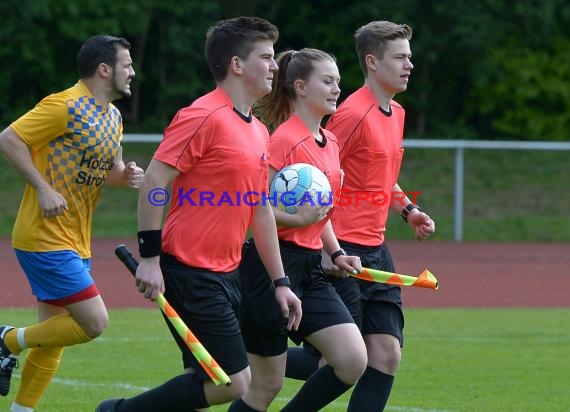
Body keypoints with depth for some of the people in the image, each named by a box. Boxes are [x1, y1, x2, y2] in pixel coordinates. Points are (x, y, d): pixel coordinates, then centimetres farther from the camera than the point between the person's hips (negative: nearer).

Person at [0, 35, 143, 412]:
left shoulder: (113, 117, 12)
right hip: (45, 237, -9)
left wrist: (126, 175, -1)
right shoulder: (66, 106, -15)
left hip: (76, 242, 9)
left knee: (55, 334, 11)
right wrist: (43, 188, -21)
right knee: (94, 322, -14)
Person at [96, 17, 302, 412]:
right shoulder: (204, 117, -13)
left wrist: (279, 282, 20)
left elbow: (262, 211, 21)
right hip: (190, 272, -9)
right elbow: (154, 182, -14)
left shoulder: (259, 132, 15)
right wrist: (149, 257, -17)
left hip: (226, 275, 9)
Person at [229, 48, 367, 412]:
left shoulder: (330, 144, 12)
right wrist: (298, 219, -29)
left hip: (310, 266, 8)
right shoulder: (285, 141, -15)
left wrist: (336, 253, 13)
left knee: (353, 362, -4)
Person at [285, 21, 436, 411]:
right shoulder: (354, 113, -15)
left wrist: (407, 208, 13)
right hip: (341, 252, -9)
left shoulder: (396, 114, 14)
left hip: (375, 250, 9)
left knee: (387, 354, 1)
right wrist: (325, 248, -21)